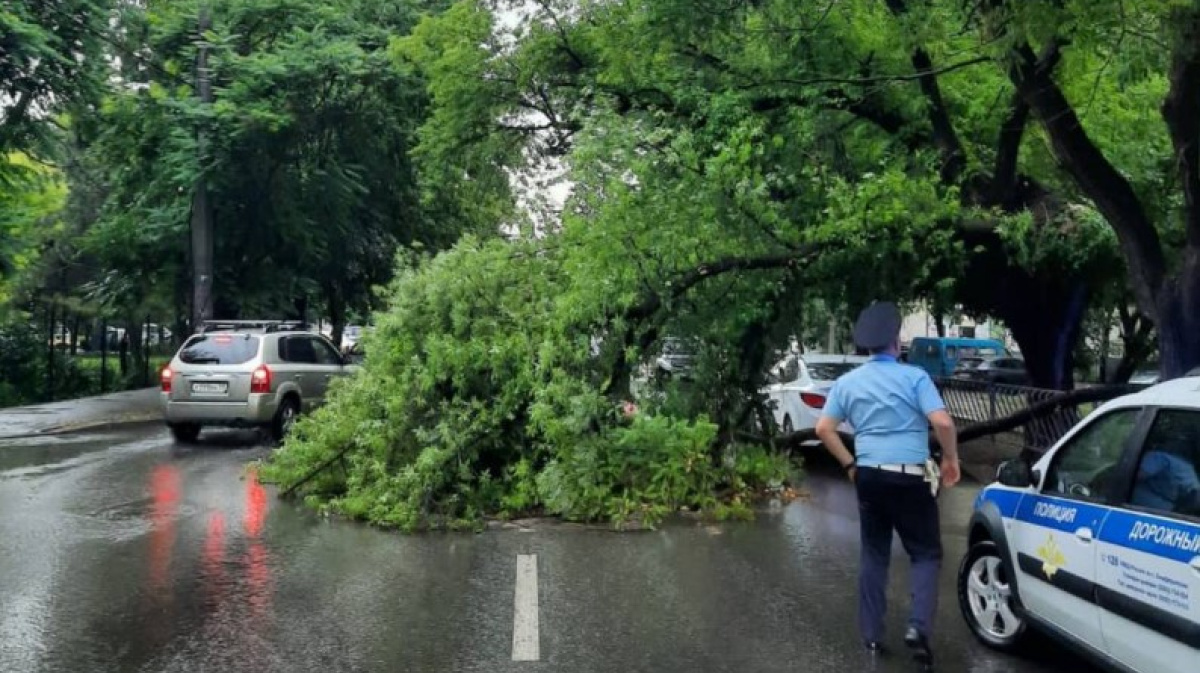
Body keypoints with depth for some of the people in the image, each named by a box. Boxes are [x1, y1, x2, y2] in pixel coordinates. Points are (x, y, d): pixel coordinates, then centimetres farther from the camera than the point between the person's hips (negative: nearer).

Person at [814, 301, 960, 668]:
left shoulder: (848, 382, 5)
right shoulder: (914, 376, -7)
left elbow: (824, 428, 2)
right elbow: (942, 422, -17)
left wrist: (849, 464, 11)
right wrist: (951, 459, -1)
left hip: (869, 476, 4)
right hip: (910, 478, -4)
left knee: (873, 555, 13)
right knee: (926, 553, 9)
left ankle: (872, 635, 16)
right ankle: (918, 626, -8)